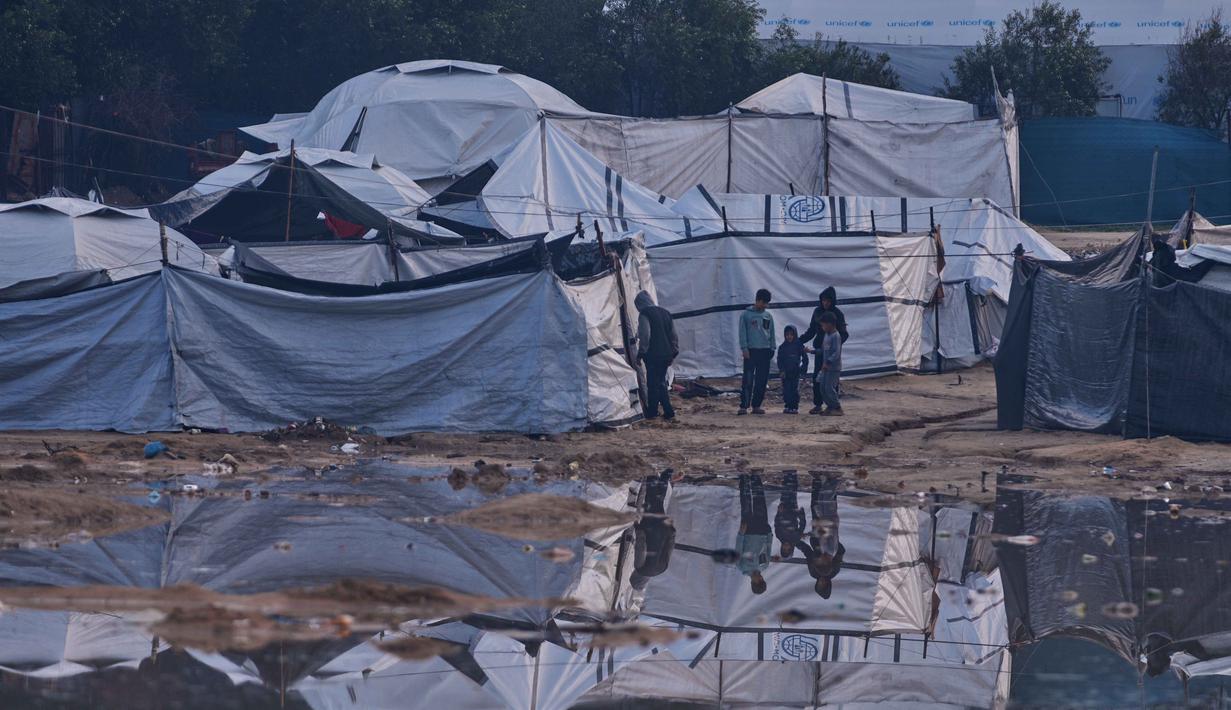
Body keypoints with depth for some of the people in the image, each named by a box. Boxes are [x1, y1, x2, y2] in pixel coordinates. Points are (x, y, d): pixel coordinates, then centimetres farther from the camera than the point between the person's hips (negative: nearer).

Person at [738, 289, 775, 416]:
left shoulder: (768, 316, 12)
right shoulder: (746, 315, 0)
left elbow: (772, 333, 16)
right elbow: (742, 332, -3)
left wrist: (772, 348, 9)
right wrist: (744, 348, -10)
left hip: (765, 351, 4)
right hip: (751, 351, -4)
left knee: (762, 381, 3)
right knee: (748, 380, -9)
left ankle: (756, 405, 10)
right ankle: (743, 406, -9)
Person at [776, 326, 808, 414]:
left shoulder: (799, 346, 2)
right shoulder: (782, 347, 5)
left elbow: (805, 357, 6)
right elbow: (779, 360, 3)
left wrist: (804, 367, -3)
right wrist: (781, 370, -8)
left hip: (795, 373, -1)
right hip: (785, 373, 1)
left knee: (795, 390, -1)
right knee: (786, 391, 0)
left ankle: (795, 407, 2)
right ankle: (787, 406, 6)